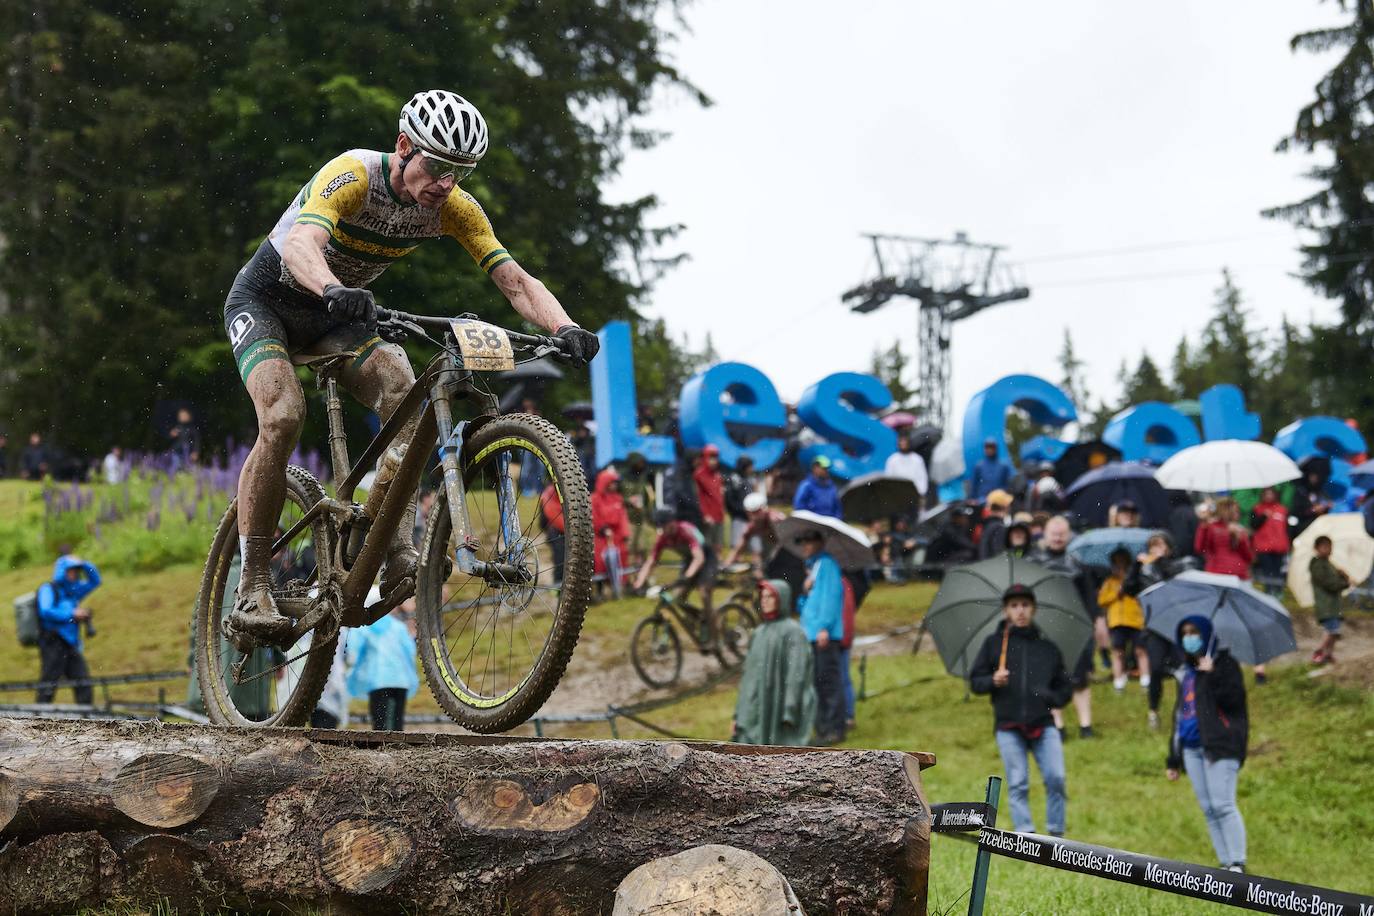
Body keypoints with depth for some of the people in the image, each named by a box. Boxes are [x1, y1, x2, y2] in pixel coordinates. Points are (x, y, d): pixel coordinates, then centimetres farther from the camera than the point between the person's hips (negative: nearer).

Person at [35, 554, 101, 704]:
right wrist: (72, 614, -14)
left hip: (72, 646, 7)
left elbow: (95, 581, 24)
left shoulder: (73, 591, 19)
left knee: (84, 684, -2)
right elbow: (46, 612, -17)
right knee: (48, 686, -7)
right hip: (53, 645, -7)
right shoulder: (48, 589, -1)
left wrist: (84, 564, 8)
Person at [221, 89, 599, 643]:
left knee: (407, 400, -23)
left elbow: (515, 280, -20)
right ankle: (252, 587, -19)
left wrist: (565, 329, -39)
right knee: (283, 417, -28)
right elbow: (300, 243, -49)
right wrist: (335, 292, -70)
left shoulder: (454, 207, -16)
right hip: (265, 300, -5)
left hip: (334, 315, 5)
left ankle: (395, 551, -17)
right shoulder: (354, 175, -32)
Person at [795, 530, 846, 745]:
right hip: (811, 634, 10)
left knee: (829, 680, -9)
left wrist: (824, 627, -20)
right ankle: (822, 728, 16)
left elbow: (830, 595, -14)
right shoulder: (811, 566, 24)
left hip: (825, 635, -10)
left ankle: (835, 729, -8)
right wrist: (804, 592, 2)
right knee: (817, 682, 11)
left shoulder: (826, 564, -4)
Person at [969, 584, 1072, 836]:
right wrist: (993, 681, -11)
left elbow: (1064, 688, 20)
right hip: (1008, 726, -1)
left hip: (1043, 723, 1)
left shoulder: (1048, 649, 15)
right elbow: (975, 681, 10)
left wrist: (1052, 697, -2)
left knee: (1056, 779, -10)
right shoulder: (993, 643, 10)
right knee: (1018, 784, -3)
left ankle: (1056, 834, 2)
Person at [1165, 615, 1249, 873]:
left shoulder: (1224, 663, 2)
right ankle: (1225, 864, 4)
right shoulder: (1185, 672, 22)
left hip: (1220, 745, -7)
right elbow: (1179, 714, 24)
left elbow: (1234, 698, -13)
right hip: (1191, 748, 7)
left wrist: (1213, 675, -20)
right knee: (1208, 809, 3)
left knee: (1222, 805, -15)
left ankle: (1237, 864, -15)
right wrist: (1173, 759, 21)